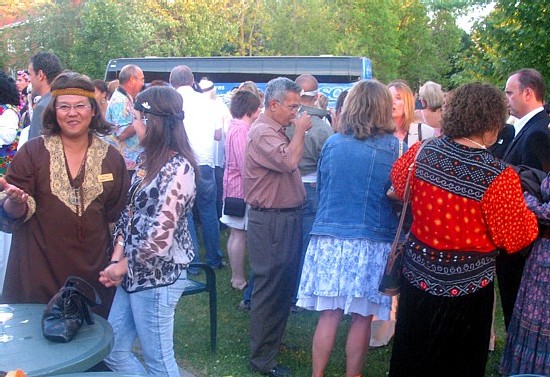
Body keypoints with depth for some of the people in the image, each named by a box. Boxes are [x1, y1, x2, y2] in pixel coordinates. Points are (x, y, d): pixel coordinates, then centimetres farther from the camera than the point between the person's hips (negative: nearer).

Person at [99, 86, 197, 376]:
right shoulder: (150, 161, 10)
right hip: (134, 273, 9)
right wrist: (116, 260, -1)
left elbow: (159, 238, -23)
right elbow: (129, 214, 11)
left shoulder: (177, 169, -20)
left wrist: (122, 266, -9)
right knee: (113, 351, 17)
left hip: (157, 277, -9)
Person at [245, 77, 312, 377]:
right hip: (271, 221, -10)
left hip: (287, 217, 10)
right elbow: (289, 161, -31)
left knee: (283, 285, 20)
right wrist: (300, 130, -17)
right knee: (269, 288, -1)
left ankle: (274, 339, 38)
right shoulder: (262, 132, -16)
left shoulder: (277, 131, 15)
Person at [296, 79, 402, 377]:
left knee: (328, 314, 9)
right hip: (371, 243, -2)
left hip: (328, 239, 2)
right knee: (361, 318, 9)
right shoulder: (392, 146, -4)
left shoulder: (333, 143, 3)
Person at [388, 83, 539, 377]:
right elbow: (517, 238, -16)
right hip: (466, 286, -4)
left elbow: (398, 182, 9)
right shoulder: (499, 177, -26)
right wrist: (531, 214, 2)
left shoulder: (422, 151, -11)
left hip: (417, 274, 4)